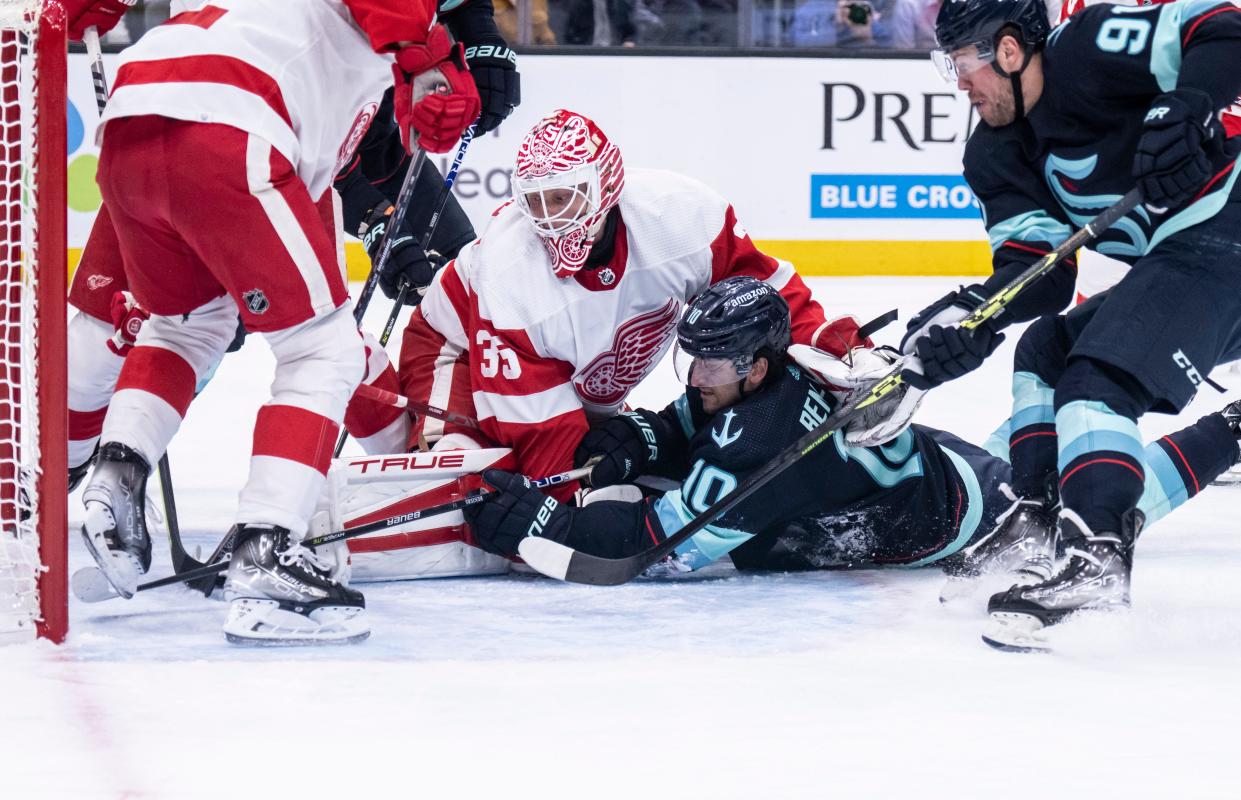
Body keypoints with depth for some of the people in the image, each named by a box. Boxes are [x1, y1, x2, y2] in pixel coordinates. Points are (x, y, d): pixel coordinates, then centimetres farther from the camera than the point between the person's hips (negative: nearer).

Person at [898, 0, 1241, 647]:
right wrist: (974, 314, -15)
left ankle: (1096, 556, -34)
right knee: (1045, 353, 19)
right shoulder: (999, 154, 11)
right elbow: (1038, 270, 3)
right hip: (1171, 263, 11)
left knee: (1097, 376, -22)